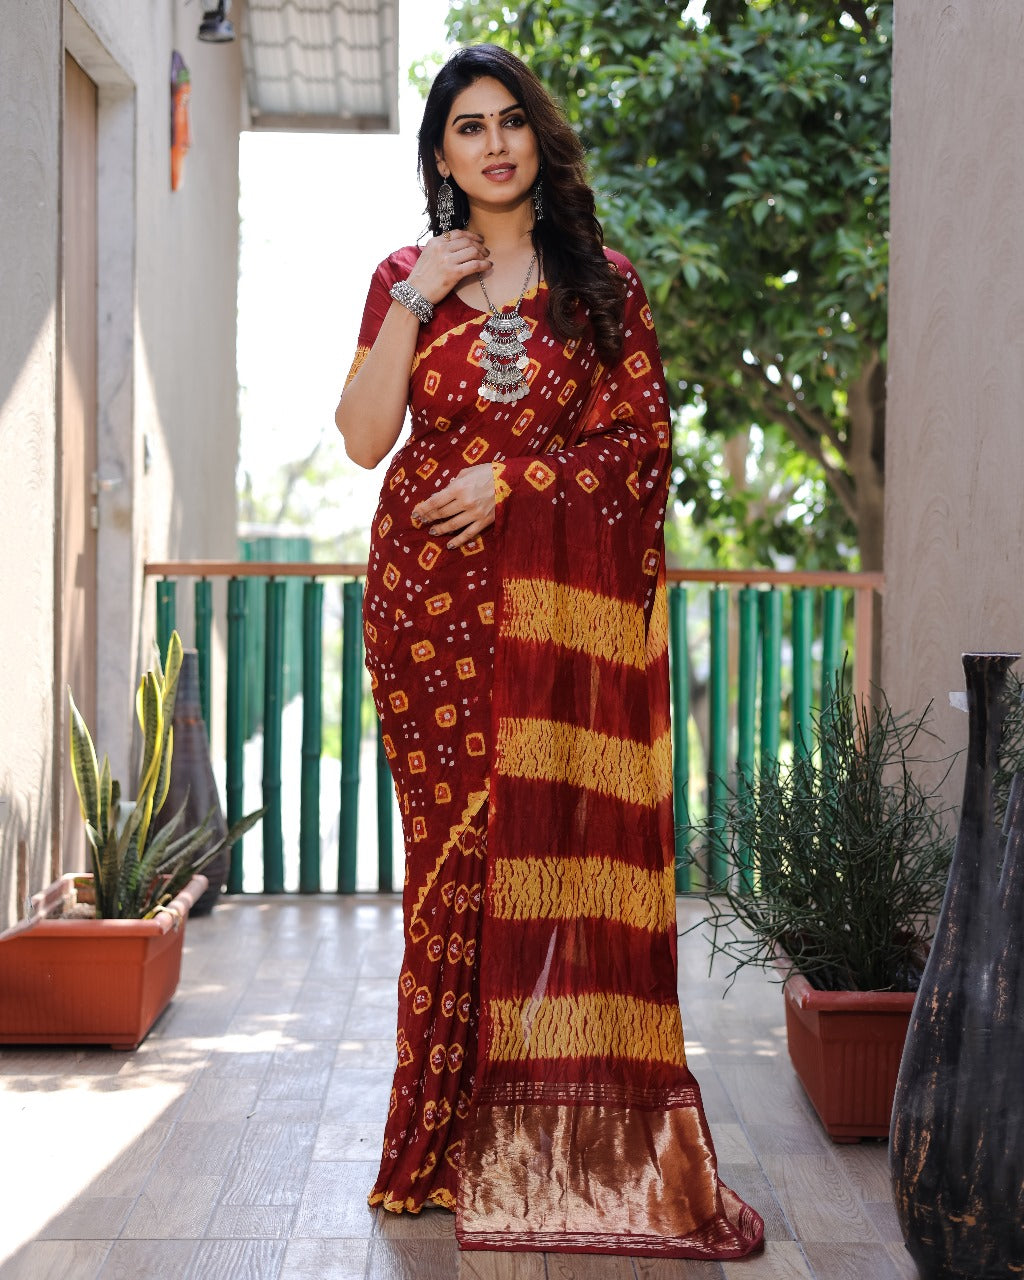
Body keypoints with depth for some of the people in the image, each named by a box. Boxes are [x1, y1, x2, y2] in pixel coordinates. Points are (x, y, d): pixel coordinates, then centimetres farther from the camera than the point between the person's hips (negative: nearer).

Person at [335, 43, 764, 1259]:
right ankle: (458, 1129, 6)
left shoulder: (605, 281, 11)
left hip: (568, 600, 0)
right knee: (453, 839, -3)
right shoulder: (405, 276, 13)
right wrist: (415, 302, -4)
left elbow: (645, 441, 4)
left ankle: (574, 1134, 4)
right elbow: (363, 439, 3)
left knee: (565, 836, -6)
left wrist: (512, 478, -7)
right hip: (433, 593, 1)